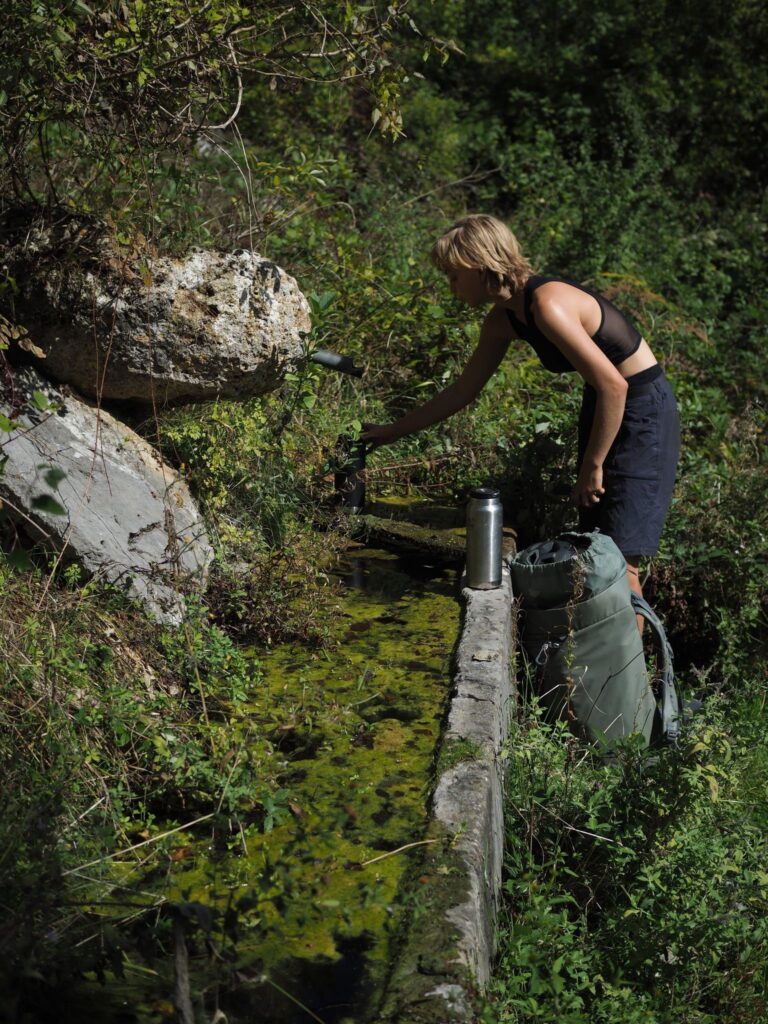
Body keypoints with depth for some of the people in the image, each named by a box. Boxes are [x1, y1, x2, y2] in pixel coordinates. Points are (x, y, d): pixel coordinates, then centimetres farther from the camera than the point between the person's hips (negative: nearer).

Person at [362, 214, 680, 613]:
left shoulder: (547, 304, -26)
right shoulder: (502, 319, 2)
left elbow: (613, 386, -26)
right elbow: (462, 391, 13)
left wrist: (593, 466, -18)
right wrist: (394, 430, 16)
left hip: (642, 408, -9)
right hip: (603, 405, 9)